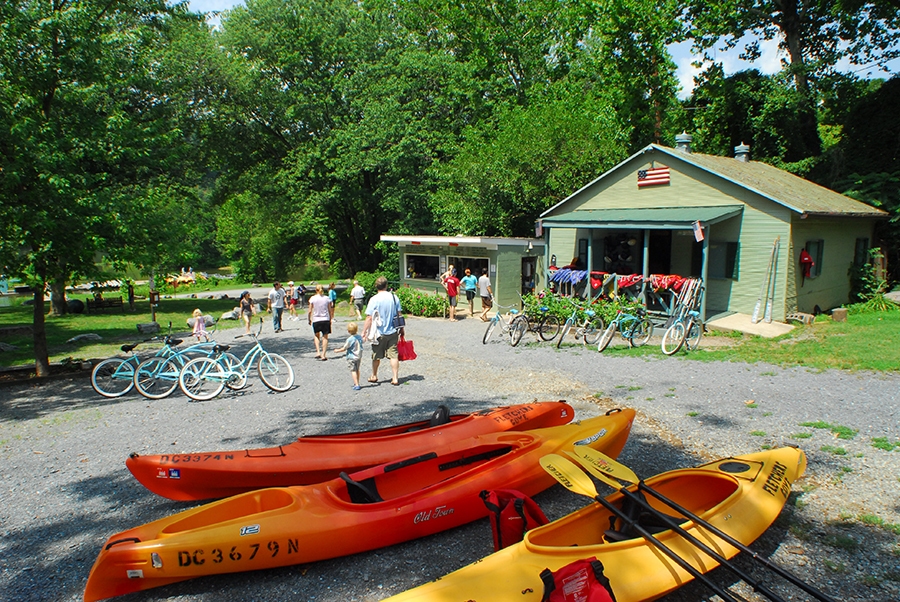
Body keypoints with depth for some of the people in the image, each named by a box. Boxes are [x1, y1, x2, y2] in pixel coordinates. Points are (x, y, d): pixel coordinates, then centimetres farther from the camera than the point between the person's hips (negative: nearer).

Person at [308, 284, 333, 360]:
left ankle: (318, 352, 4)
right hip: (326, 319, 0)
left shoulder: (313, 298, -3)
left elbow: (309, 311, -3)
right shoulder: (327, 298, 0)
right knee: (325, 337, 9)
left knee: (316, 336, 20)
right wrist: (330, 320, 15)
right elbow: (330, 311, 3)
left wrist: (309, 320, 11)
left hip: (316, 320, 0)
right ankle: (323, 355, 5)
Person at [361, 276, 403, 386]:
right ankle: (395, 378, 0)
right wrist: (401, 329, 16)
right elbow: (399, 314, 5)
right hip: (393, 332, 2)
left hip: (379, 333, -2)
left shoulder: (374, 299, -11)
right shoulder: (394, 297, -1)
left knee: (376, 356, 14)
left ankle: (374, 376, 30)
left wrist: (364, 332, -7)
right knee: (393, 355, 4)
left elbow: (369, 318, -13)